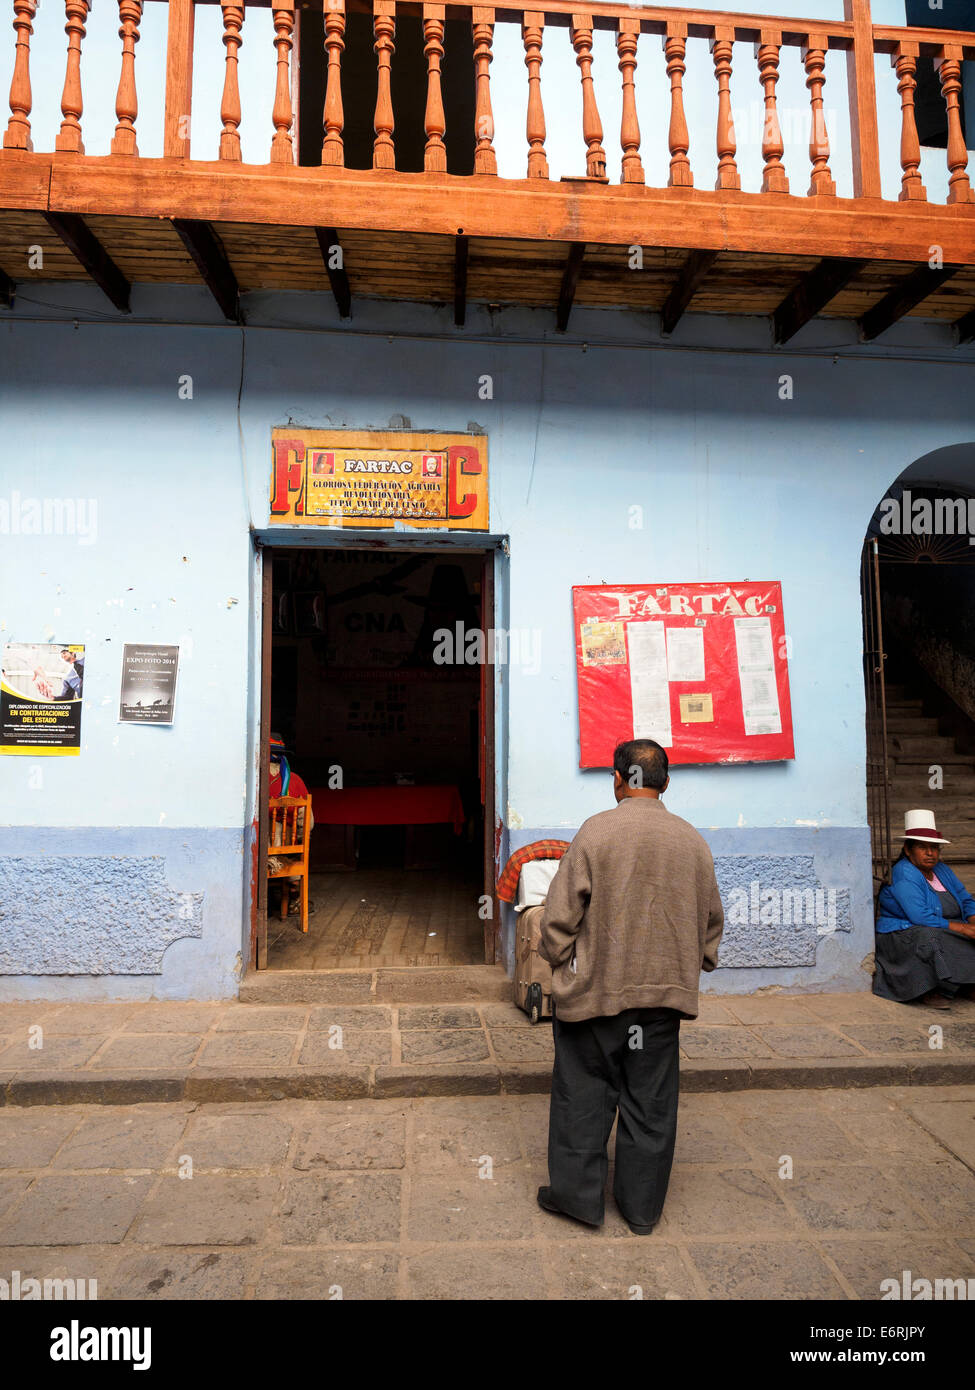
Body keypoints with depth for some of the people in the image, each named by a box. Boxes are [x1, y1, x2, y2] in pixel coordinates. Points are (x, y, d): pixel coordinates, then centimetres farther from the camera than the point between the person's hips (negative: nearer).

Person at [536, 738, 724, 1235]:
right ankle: (642, 1206, 28)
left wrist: (559, 961, 6)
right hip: (663, 990, 4)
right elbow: (711, 919, 10)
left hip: (595, 989, -3)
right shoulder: (692, 840, 0)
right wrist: (691, 967, 23)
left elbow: (562, 910, -10)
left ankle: (576, 1193, 24)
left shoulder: (596, 831, -13)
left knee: (583, 1095, 13)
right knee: (650, 1101, 15)